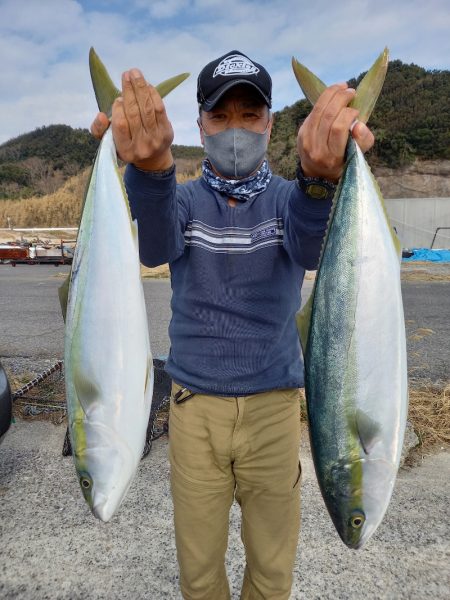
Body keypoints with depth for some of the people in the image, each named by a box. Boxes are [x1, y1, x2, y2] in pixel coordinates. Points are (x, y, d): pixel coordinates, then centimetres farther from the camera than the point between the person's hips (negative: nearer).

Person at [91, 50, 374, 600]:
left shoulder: (287, 198, -3)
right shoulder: (182, 200, -2)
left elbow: (313, 245, -26)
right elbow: (151, 245, -25)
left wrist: (321, 176, -48)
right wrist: (150, 170, -46)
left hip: (274, 404, 0)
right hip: (195, 405, 1)